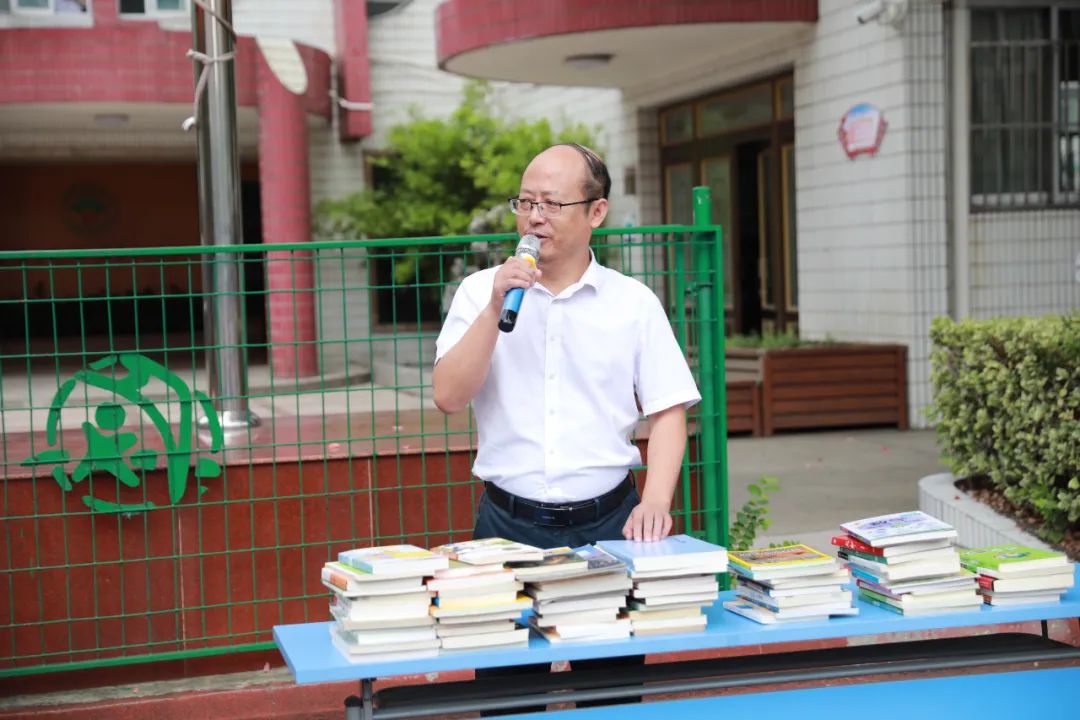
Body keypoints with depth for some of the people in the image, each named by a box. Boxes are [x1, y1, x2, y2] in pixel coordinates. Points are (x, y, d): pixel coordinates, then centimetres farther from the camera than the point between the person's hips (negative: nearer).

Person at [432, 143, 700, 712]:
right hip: (509, 523, 0)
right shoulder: (481, 291, 3)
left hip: (606, 521, 0)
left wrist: (655, 502, -11)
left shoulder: (634, 302, 3)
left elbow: (668, 411, 2)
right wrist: (496, 309, -16)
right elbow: (448, 397, -7)